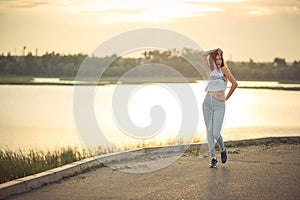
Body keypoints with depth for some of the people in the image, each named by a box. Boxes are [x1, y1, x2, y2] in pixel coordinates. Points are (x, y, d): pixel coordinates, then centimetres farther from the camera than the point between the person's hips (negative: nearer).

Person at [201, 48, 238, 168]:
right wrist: (216, 51, 15)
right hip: (207, 103, 4)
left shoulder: (224, 69, 4)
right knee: (209, 131, -2)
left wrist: (227, 97, 6)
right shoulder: (210, 71, 15)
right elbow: (204, 55, 15)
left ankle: (223, 150, 20)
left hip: (219, 104, -4)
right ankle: (213, 158, 6)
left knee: (216, 133, -10)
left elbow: (235, 83, -2)